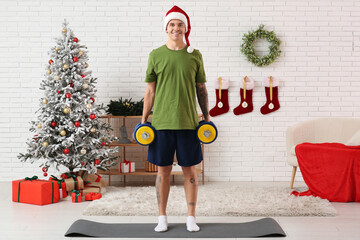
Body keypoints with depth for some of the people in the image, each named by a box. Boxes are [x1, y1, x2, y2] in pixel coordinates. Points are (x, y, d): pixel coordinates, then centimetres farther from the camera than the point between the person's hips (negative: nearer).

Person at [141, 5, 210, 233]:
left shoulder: (195, 56, 6)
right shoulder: (156, 55, 5)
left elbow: (201, 88, 10)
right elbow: (150, 90, 6)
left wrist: (207, 116, 5)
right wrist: (144, 120, 3)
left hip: (188, 122, 0)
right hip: (161, 122, 0)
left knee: (190, 170, 5)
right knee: (163, 170, 6)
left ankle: (191, 217, 16)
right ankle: (162, 217, 18)